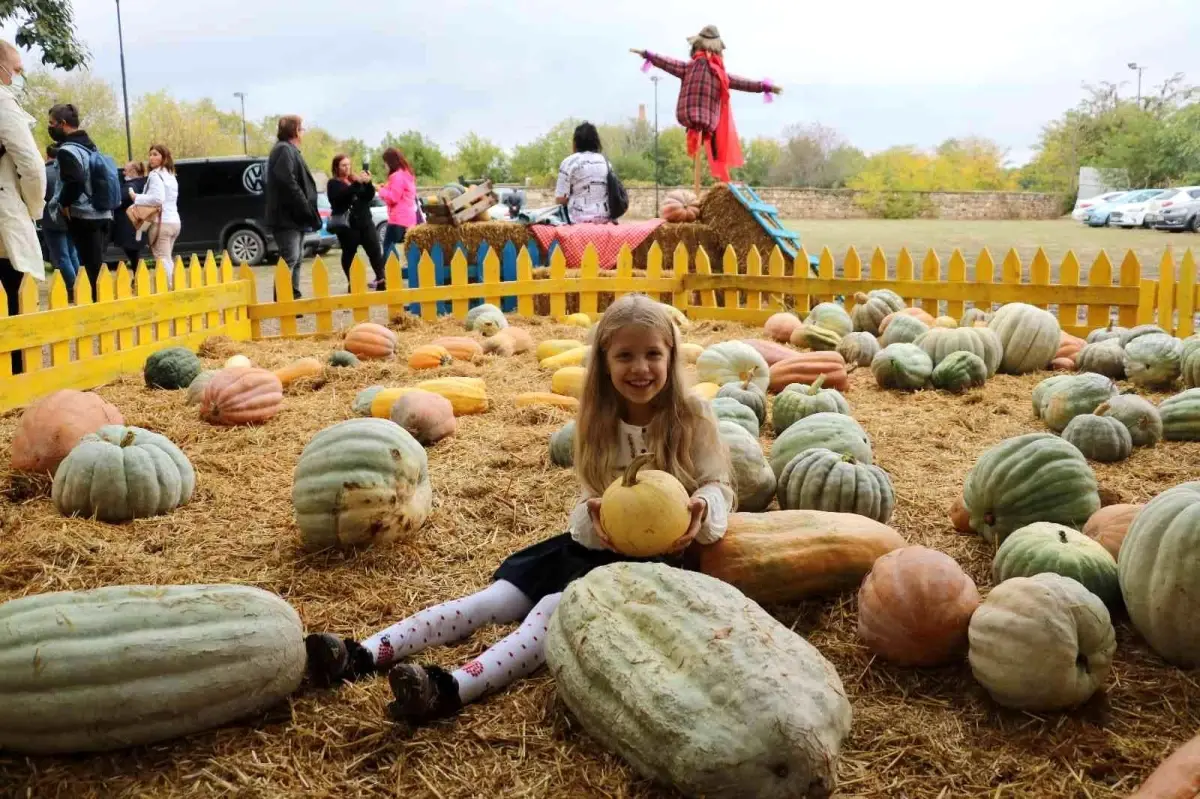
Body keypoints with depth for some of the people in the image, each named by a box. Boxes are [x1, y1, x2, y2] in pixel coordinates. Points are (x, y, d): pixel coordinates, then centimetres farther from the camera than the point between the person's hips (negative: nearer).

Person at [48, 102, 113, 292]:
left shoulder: (67, 150, -11)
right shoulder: (89, 145, 17)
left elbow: (75, 181, -25)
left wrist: (64, 202, -10)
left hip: (83, 218, -9)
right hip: (103, 215, 9)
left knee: (92, 269, -8)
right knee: (98, 267, 11)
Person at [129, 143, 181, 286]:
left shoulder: (155, 175, -8)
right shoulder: (170, 175, 19)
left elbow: (157, 198, -21)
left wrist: (137, 198, -9)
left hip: (162, 222, -9)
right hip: (174, 221, 9)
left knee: (162, 259, -10)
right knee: (168, 258, 16)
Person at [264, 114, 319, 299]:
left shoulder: (290, 150, 23)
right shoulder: (284, 150, -10)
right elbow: (288, 182, -22)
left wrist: (307, 211, 14)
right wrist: (305, 208, -20)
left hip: (294, 216, 11)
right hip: (287, 216, -11)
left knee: (296, 259, 13)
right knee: (290, 259, -14)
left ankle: (293, 298, 18)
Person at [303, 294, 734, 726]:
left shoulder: (692, 417, -9)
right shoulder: (598, 421, 3)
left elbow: (718, 486, -8)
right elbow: (590, 499, 4)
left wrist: (701, 509, -33)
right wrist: (593, 515, -22)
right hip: (598, 545, 5)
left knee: (555, 608, -29)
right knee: (496, 597, -10)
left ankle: (453, 689, -48)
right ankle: (363, 655, -20)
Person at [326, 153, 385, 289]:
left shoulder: (356, 179, 16)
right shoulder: (333, 184, 1)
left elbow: (369, 196, 7)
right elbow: (342, 196, -19)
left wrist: (368, 183, -12)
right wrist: (356, 183, -27)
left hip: (364, 221, 5)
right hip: (347, 224, -5)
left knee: (375, 250, -2)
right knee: (349, 254, 1)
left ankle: (381, 279, 0)